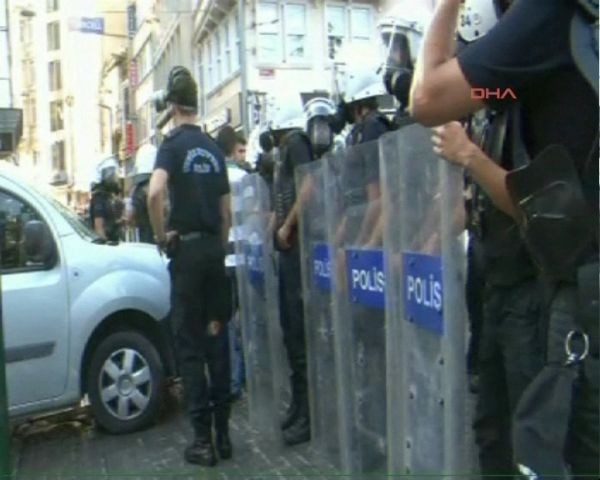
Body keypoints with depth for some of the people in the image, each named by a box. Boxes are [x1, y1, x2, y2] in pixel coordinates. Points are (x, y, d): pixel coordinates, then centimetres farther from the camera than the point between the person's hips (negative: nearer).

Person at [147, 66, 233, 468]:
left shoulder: (174, 144, -5)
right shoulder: (214, 149, 12)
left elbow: (154, 193, -23)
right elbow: (227, 211, 12)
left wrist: (162, 236, -10)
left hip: (188, 247, -5)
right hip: (215, 246, 5)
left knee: (190, 345, 1)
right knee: (217, 339, 10)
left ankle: (203, 440, 5)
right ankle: (222, 433, 17)